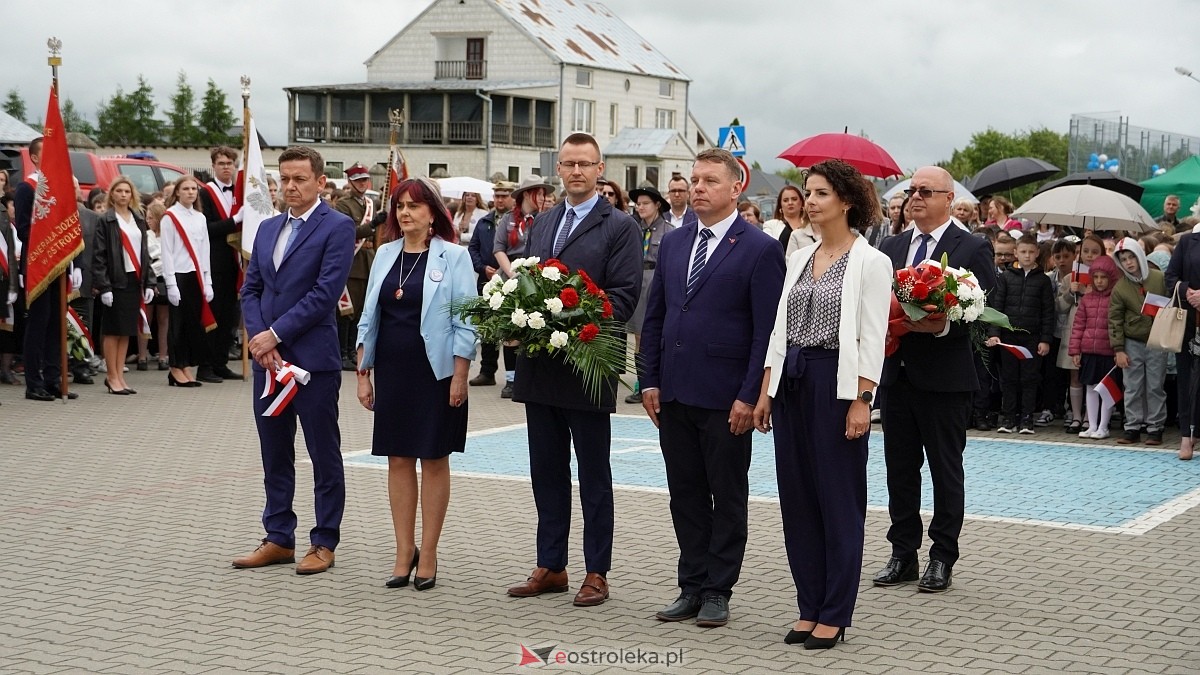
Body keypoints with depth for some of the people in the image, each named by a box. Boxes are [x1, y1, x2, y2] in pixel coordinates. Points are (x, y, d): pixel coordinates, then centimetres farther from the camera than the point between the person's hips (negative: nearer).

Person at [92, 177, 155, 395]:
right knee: (113, 330, -1)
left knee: (126, 331, 9)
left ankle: (119, 376, 15)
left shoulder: (138, 220, 14)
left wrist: (148, 283, 9)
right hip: (116, 281, -6)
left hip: (135, 280, 6)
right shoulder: (106, 221, -4)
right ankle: (112, 377, 7)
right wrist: (103, 286, -16)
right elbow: (99, 256, -9)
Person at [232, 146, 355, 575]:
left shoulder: (337, 228, -7)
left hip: (313, 358, -7)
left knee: (324, 455, 3)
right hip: (268, 358, 7)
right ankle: (279, 538, 20)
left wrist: (276, 334, -15)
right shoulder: (267, 229, 15)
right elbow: (251, 290, 12)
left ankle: (324, 543, 11)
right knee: (275, 454, 12)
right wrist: (259, 339, -5)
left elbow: (325, 293, -15)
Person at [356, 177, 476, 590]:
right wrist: (363, 373, 8)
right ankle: (404, 552, 14)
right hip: (391, 370, 5)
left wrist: (459, 377, -13)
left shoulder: (453, 256, -4)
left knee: (434, 460, 3)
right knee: (398, 460, 6)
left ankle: (428, 555, 10)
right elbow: (369, 318, 13)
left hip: (434, 370, -4)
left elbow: (465, 323, -6)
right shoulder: (385, 254, 9)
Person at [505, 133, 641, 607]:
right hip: (540, 367, 6)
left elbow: (624, 295, -11)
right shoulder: (541, 225, 15)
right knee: (547, 471, 11)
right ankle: (550, 567, 20)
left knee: (593, 475, 3)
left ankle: (596, 573, 10)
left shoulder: (619, 227, -4)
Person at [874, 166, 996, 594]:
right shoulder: (891, 248, 12)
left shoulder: (972, 249, -4)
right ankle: (903, 553, 20)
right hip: (896, 374, 5)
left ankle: (942, 558, 13)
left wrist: (942, 326, -23)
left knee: (945, 471, 4)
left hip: (945, 378, -5)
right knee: (899, 469, 11)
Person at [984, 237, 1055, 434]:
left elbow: (1048, 312, 3)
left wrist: (1046, 339, -3)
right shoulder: (1006, 277, 4)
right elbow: (996, 305, 1)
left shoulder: (1043, 280, 4)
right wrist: (993, 333, -9)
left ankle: (1026, 419, 7)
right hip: (1008, 335, 1)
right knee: (1008, 378, 5)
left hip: (1032, 337, 0)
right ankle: (1008, 418, 11)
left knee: (1030, 379, 1)